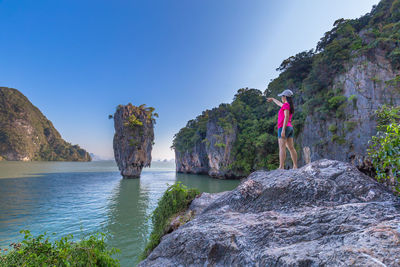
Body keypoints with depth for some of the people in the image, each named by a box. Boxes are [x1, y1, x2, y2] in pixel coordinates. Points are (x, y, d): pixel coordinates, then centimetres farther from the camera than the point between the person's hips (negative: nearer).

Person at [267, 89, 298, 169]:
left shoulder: (286, 105, -9)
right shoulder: (291, 105, 19)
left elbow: (286, 117, -20)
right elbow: (280, 104, 39)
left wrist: (283, 130, -25)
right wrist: (273, 99, 56)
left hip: (284, 128, -9)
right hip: (290, 128, 9)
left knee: (282, 148, -13)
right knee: (291, 148, 6)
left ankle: (281, 167, -18)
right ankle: (295, 166, 5)